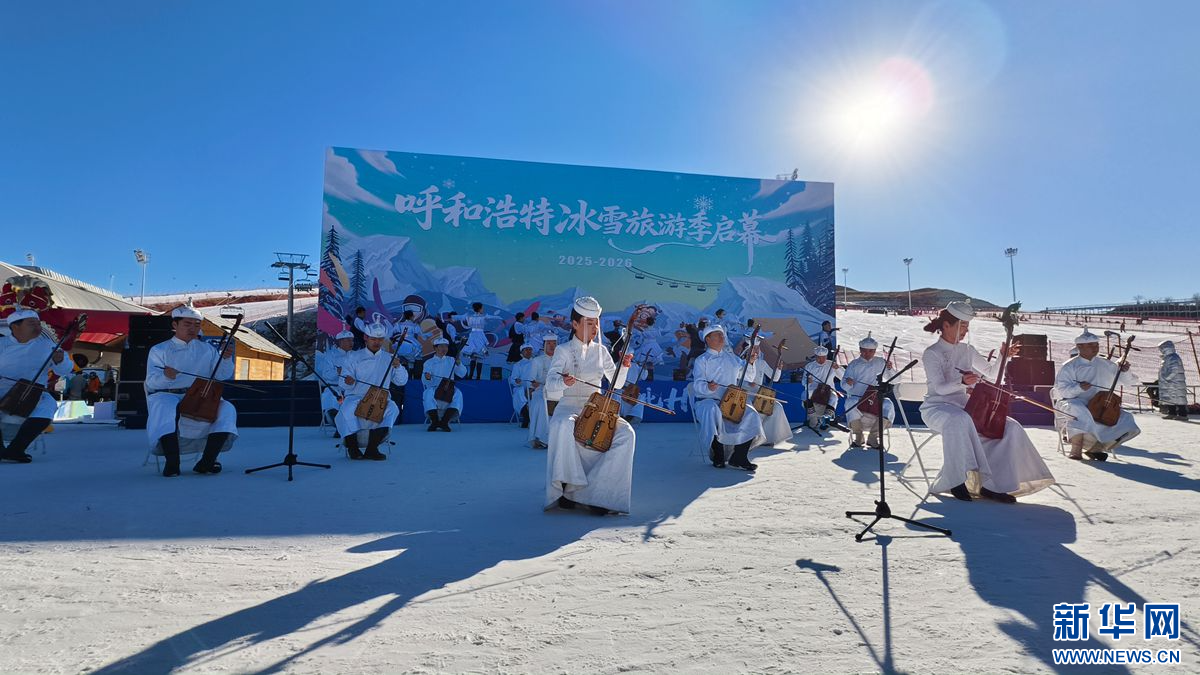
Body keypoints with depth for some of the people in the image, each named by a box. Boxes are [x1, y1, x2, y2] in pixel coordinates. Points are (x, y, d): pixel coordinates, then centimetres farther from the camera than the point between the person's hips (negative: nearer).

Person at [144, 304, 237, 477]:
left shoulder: (207, 350, 16)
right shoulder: (159, 350, 11)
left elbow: (222, 375, 3)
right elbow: (151, 382, -3)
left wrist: (226, 358, -18)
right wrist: (165, 376, -27)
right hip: (167, 396, -2)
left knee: (226, 409, -26)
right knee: (166, 409, -37)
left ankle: (207, 461, -26)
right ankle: (172, 462, -36)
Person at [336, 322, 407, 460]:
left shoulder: (389, 358, 12)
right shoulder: (354, 357, 9)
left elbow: (402, 382, 5)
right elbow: (344, 381, -1)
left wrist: (398, 367, -14)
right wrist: (348, 381, -26)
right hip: (355, 397, -1)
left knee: (392, 408, -30)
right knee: (348, 408, -34)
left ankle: (372, 448, -24)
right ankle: (352, 446, -13)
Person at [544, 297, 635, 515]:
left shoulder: (601, 350, 13)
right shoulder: (563, 351, 3)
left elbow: (616, 384, 12)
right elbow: (550, 384, -10)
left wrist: (623, 367, -8)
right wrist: (563, 381, -33)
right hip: (569, 407, -3)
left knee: (626, 433, -26)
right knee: (563, 427, -40)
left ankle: (596, 491, -22)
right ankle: (566, 487, -22)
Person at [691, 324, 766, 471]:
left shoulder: (732, 358, 21)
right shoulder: (702, 360, 7)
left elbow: (748, 377, 20)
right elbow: (697, 384, -7)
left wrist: (751, 362, 2)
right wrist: (708, 387, -30)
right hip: (708, 400, -4)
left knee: (750, 414, -23)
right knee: (713, 412, -38)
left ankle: (739, 457, -14)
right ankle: (718, 455, -21)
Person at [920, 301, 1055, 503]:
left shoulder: (967, 350, 12)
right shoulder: (932, 353, -8)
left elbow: (990, 370, 23)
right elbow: (939, 387, -19)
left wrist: (1002, 356, 3)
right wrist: (962, 382, -38)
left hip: (966, 406, 7)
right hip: (937, 407, -7)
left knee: (1011, 428, -11)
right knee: (959, 420, -42)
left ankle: (990, 485, -9)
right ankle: (956, 480, -27)